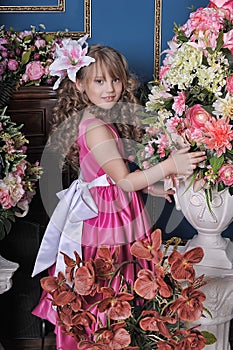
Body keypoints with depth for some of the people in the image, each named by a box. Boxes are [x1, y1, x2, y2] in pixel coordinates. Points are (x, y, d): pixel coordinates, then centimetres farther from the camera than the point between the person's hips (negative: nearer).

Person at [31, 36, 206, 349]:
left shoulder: (107, 120, 7)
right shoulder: (96, 128, -23)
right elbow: (124, 180, -25)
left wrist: (149, 185, 11)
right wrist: (169, 166, -27)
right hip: (107, 217, -9)